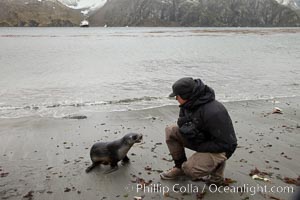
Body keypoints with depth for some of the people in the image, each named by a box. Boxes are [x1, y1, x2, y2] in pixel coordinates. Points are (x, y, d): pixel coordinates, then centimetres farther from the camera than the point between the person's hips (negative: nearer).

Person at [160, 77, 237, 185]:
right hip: (200, 138, 8)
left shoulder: (213, 112, -34)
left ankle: (217, 167, 3)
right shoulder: (189, 104, -8)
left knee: (190, 169, -27)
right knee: (171, 131, -6)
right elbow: (182, 122, 9)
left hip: (220, 148, -8)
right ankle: (180, 167, 8)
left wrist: (199, 147, -23)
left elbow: (224, 144, -29)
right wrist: (185, 127, -16)